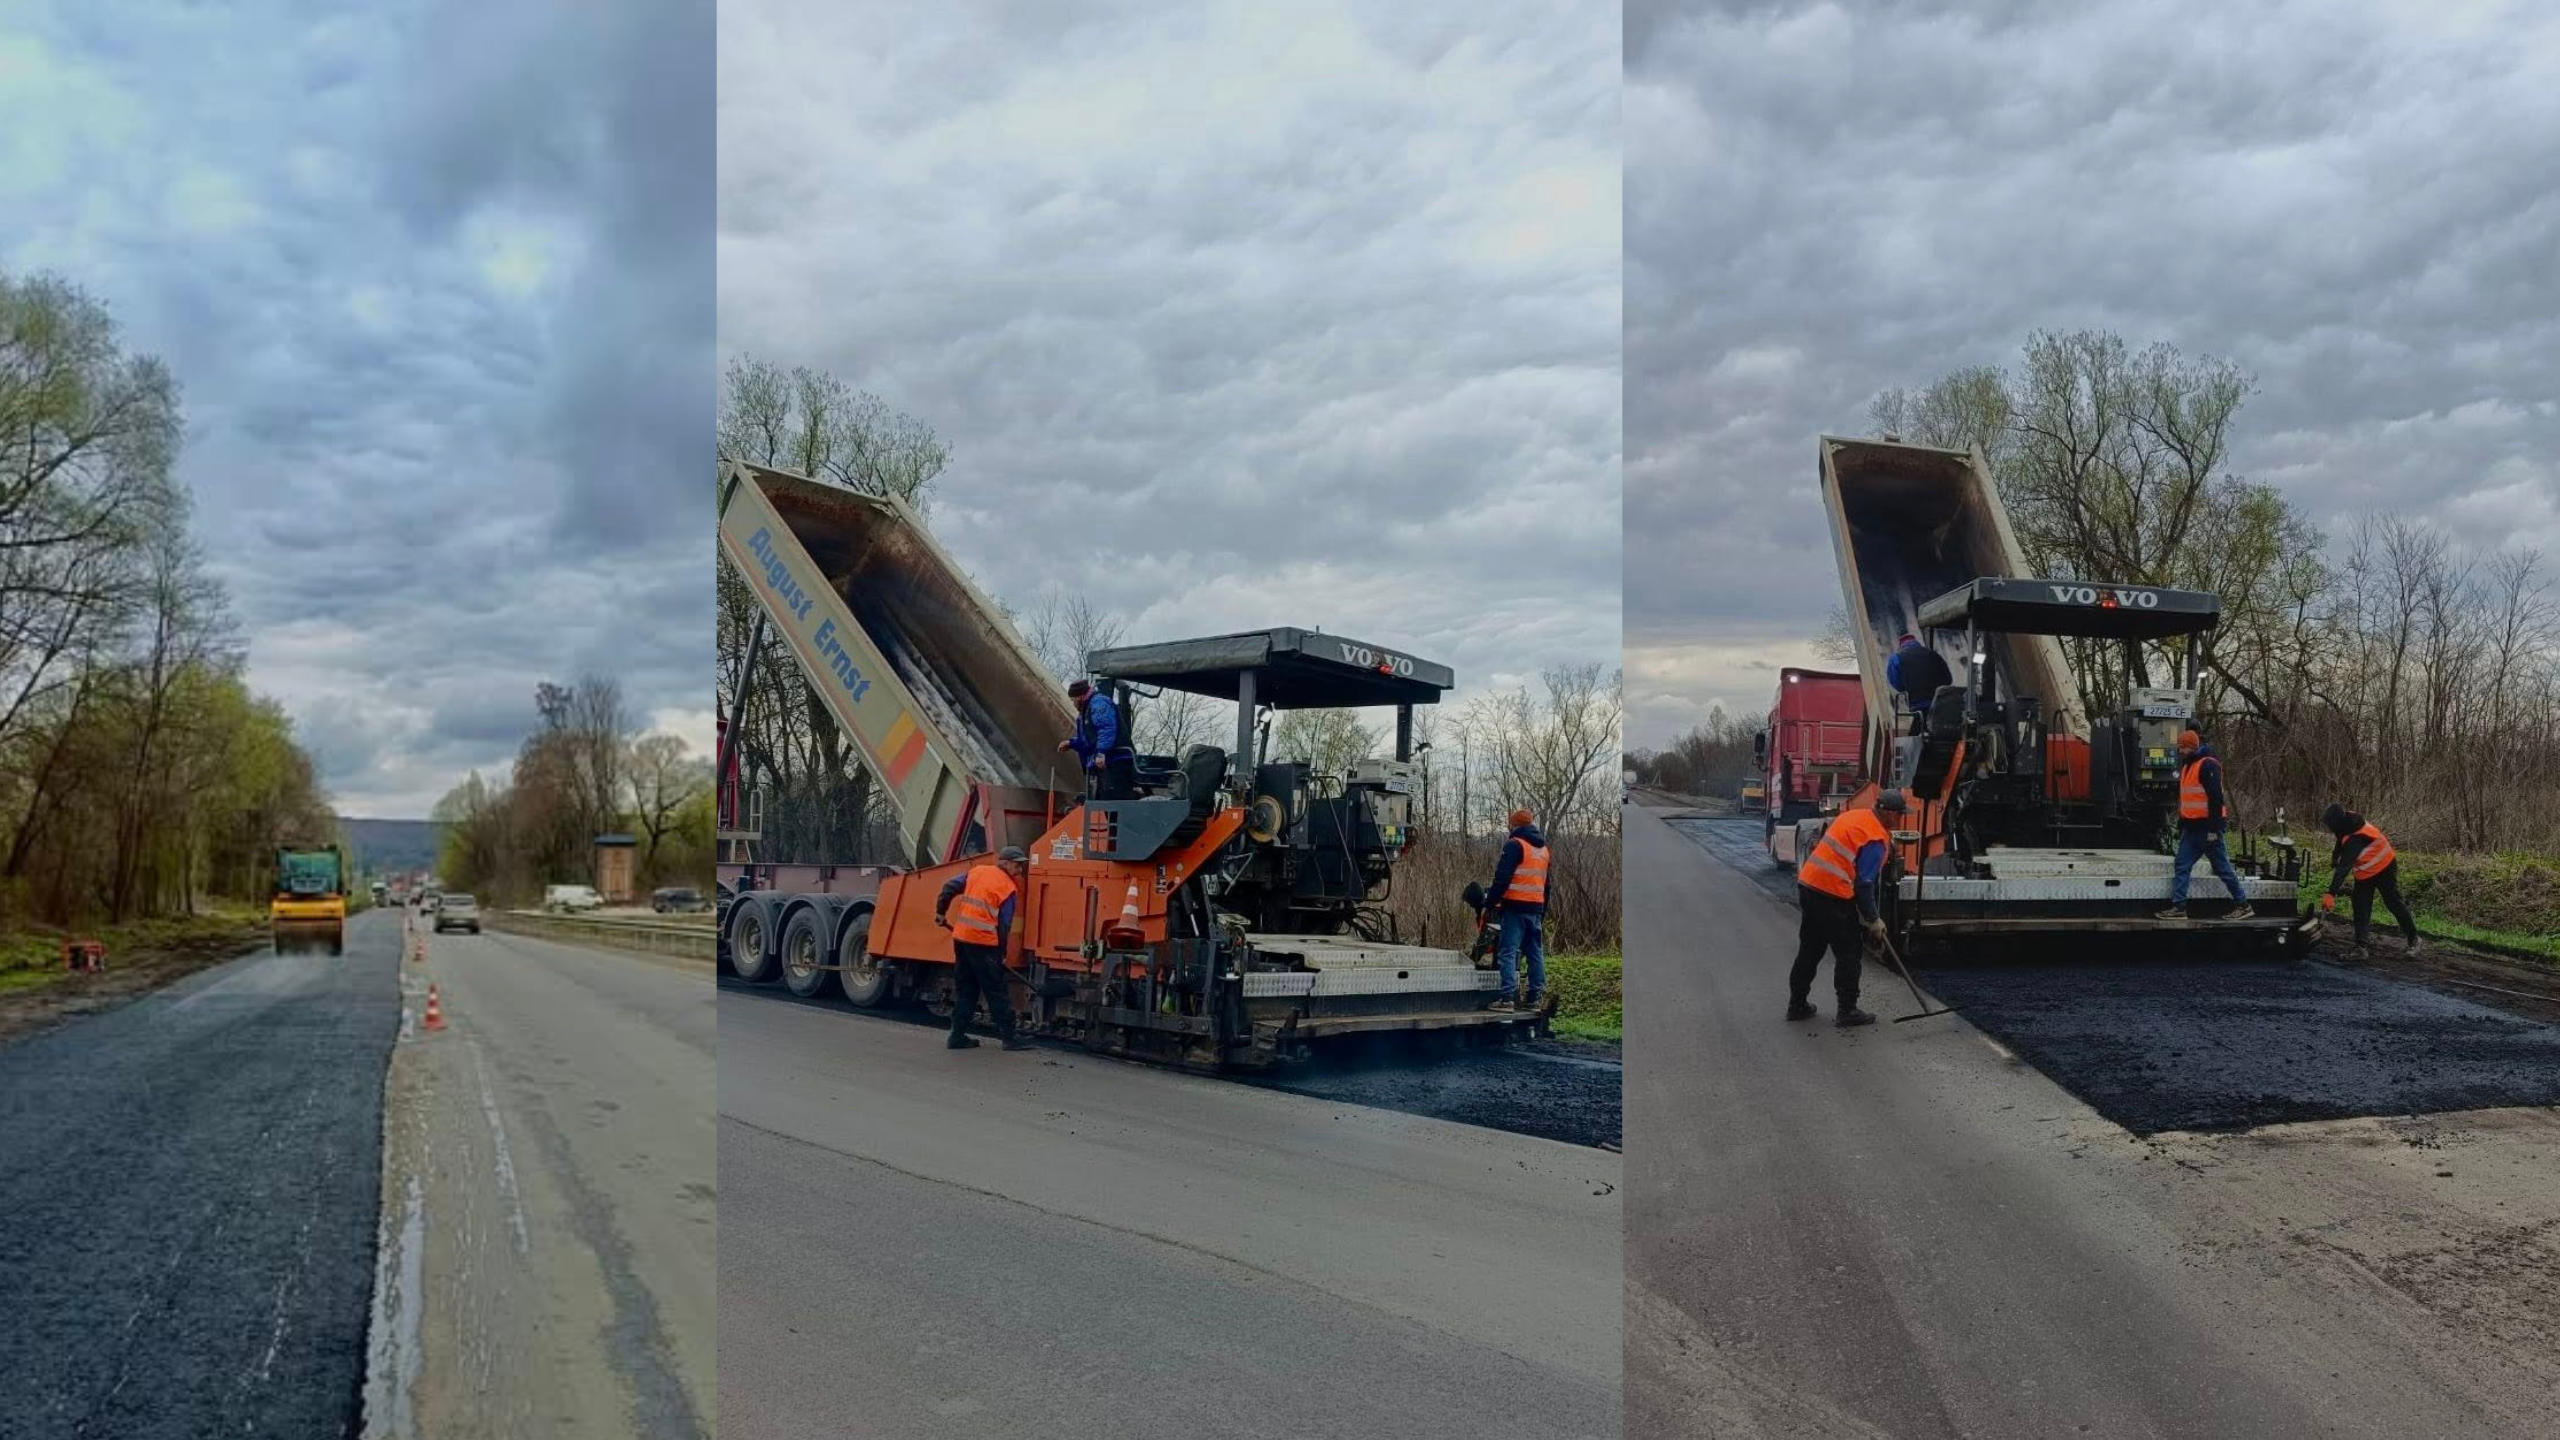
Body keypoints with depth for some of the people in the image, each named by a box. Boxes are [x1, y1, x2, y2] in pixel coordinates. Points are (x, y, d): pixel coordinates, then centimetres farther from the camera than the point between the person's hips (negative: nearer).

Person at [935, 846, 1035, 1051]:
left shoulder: (977, 871, 10)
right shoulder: (1008, 888, -7)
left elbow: (949, 887, 10)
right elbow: (1004, 925, -6)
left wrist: (940, 911, 22)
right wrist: (1002, 953, 3)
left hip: (960, 937, 7)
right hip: (984, 942, -6)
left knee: (965, 989, 14)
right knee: (998, 992, 0)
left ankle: (957, 1036, 15)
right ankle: (1009, 1037, 2)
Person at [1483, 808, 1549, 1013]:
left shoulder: (1515, 844, -7)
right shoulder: (1543, 849, 19)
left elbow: (1503, 876, -15)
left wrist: (1493, 899, -7)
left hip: (1516, 906, -8)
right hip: (1536, 907, 8)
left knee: (1508, 952, -8)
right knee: (1536, 953, 10)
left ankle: (1508, 997, -15)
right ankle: (1536, 998, 12)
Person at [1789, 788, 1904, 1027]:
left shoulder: (1851, 816, 12)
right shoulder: (1875, 838, -13)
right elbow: (1864, 884, -15)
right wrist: (1874, 920, -4)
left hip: (1808, 884, 9)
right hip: (1833, 895, -9)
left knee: (1809, 949, 18)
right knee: (1848, 953, 4)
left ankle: (1797, 1005, 25)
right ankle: (1847, 1012, 10)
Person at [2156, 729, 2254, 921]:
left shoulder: (2208, 765, -13)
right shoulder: (2187, 765, 17)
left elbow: (2216, 798, -18)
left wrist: (2213, 828, -21)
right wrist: (2181, 825, 23)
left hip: (2207, 826, -9)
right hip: (2192, 827, 9)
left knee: (2222, 867, 0)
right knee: (2181, 866, 2)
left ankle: (2243, 905, 11)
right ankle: (2178, 907, 1)